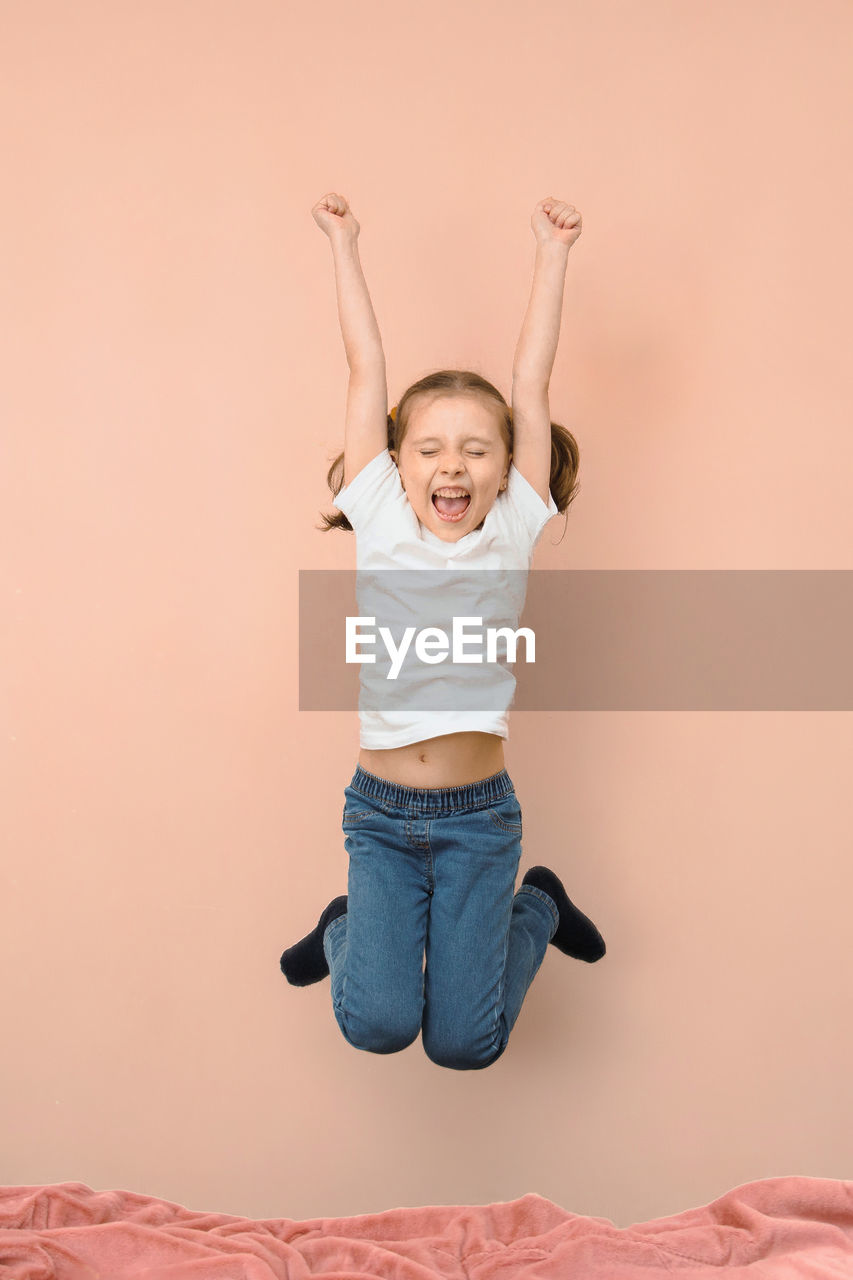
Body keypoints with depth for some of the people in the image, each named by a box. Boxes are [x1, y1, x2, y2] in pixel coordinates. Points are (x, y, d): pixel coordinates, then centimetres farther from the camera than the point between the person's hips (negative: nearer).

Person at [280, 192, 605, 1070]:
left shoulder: (511, 531, -2)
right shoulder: (381, 522, -2)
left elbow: (530, 379, 0)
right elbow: (366, 367, 0)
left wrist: (552, 252, 6)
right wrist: (342, 245, 6)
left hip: (478, 815, 0)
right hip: (380, 810, 0)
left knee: (464, 1044, -1)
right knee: (376, 1024, -11)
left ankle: (535, 906, 28)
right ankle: (348, 930, 23)